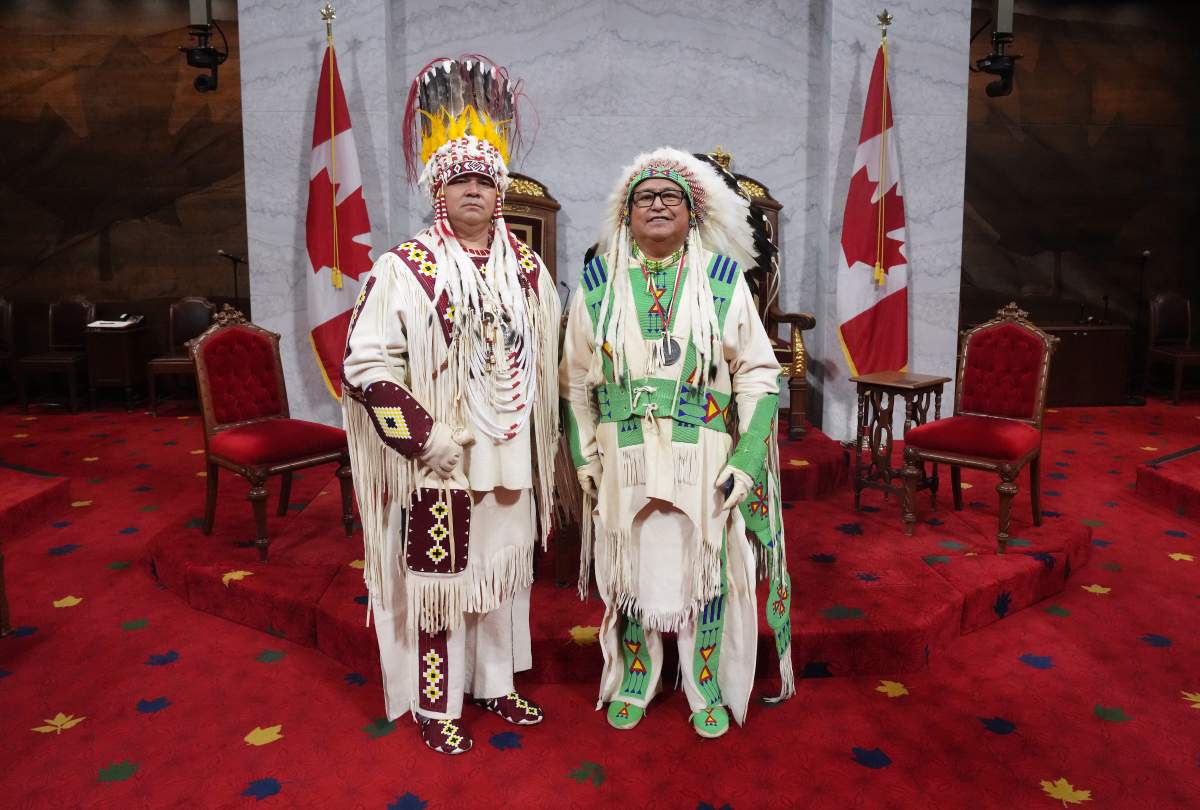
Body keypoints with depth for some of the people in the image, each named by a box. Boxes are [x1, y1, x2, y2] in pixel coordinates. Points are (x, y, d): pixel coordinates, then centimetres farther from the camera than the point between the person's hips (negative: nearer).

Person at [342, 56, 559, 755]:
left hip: (510, 459, 5)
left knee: (504, 572, 17)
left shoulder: (530, 270, 6)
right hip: (438, 463, -5)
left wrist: (539, 447, 12)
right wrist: (425, 437, -19)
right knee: (437, 581, 6)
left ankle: (496, 683, 36)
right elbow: (367, 364, -14)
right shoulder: (404, 270, -10)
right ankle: (436, 705, 25)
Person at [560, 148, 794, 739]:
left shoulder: (723, 278, -1)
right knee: (629, 566, 11)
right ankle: (633, 679, 32)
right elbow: (576, 378, 7)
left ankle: (707, 686, 29)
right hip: (624, 459, 1)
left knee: (704, 566, 8)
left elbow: (758, 373, -1)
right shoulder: (599, 281, 2)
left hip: (704, 459, -1)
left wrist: (746, 459, -9)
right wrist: (583, 456, 1)